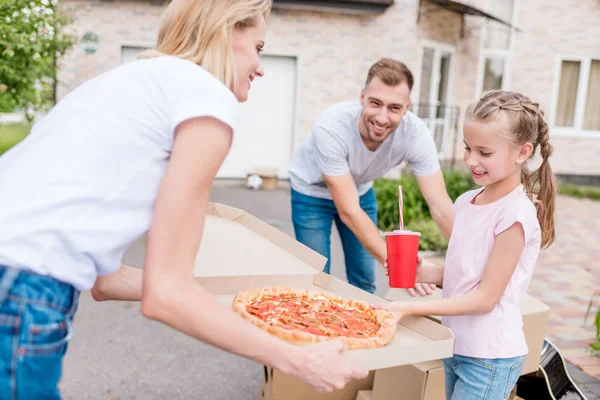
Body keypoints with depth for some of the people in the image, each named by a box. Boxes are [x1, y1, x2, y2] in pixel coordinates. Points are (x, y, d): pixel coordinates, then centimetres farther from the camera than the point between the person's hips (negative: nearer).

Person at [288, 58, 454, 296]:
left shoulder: (415, 134, -30)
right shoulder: (331, 127, -38)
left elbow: (441, 207, -30)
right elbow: (349, 211, -37)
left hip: (360, 190, 3)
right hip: (312, 191, -3)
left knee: (365, 282, 8)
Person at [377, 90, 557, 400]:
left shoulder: (516, 213, -19)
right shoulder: (466, 202, 2)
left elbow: (485, 297, -18)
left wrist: (410, 309, -21)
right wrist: (422, 273, -8)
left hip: (489, 358, -6)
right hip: (456, 346, 7)